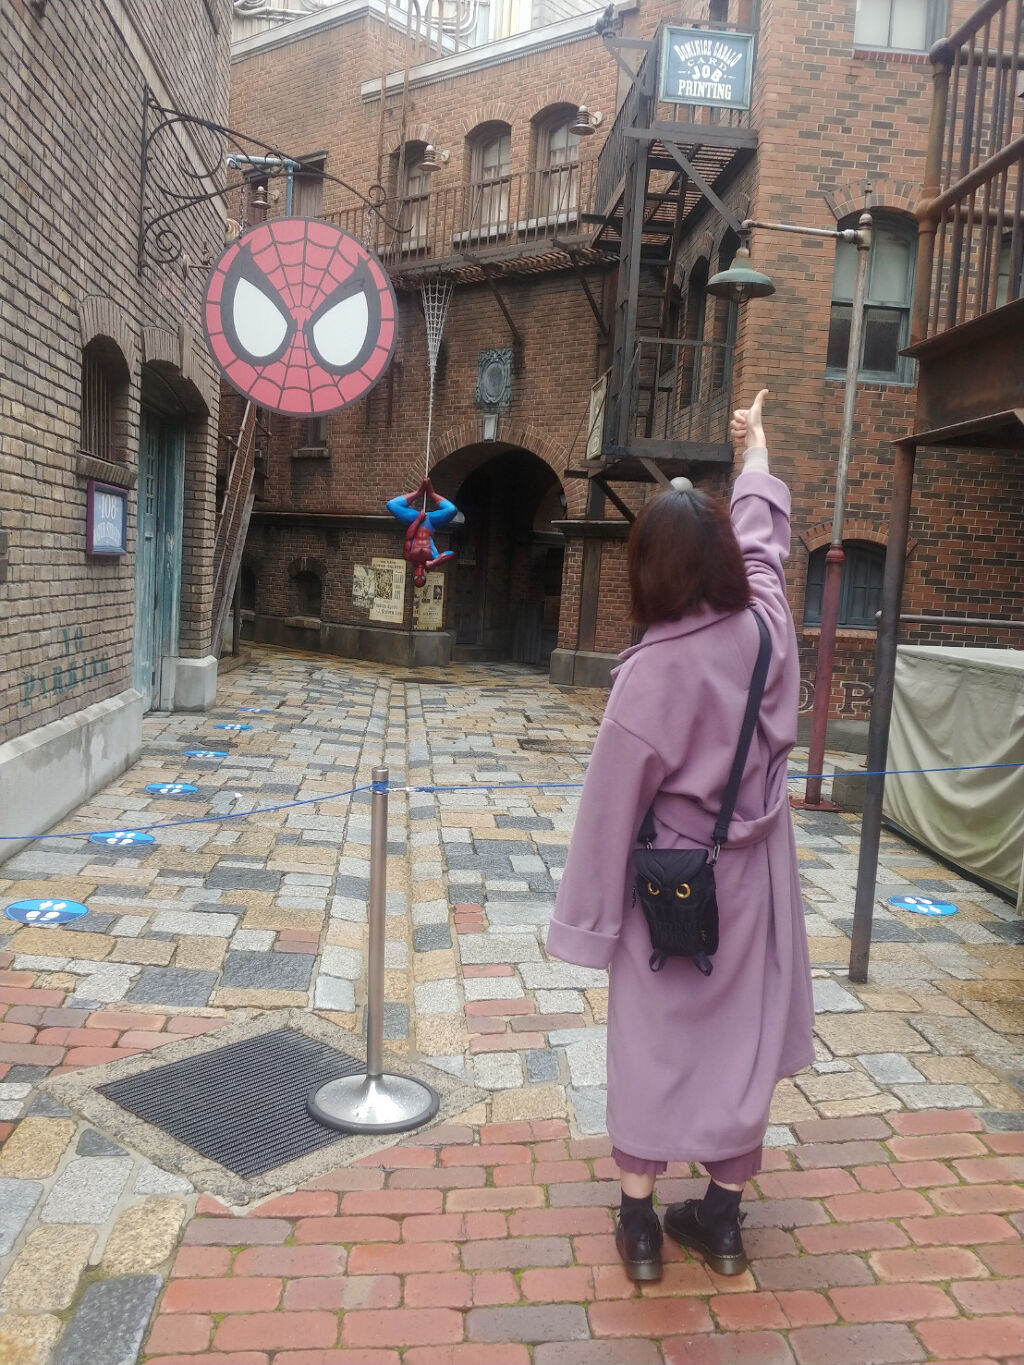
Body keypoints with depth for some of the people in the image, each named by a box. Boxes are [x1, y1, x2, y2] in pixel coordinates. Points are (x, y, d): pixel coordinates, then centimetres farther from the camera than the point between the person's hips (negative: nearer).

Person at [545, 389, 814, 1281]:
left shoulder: (652, 671, -23)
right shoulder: (766, 628, -11)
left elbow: (614, 803, -17)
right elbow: (764, 534, 10)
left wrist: (594, 914, -5)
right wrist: (756, 448, 29)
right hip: (752, 872, 4)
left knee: (652, 1041, 13)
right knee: (742, 1034, 16)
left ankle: (640, 1221, 26)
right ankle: (723, 1218, 30)